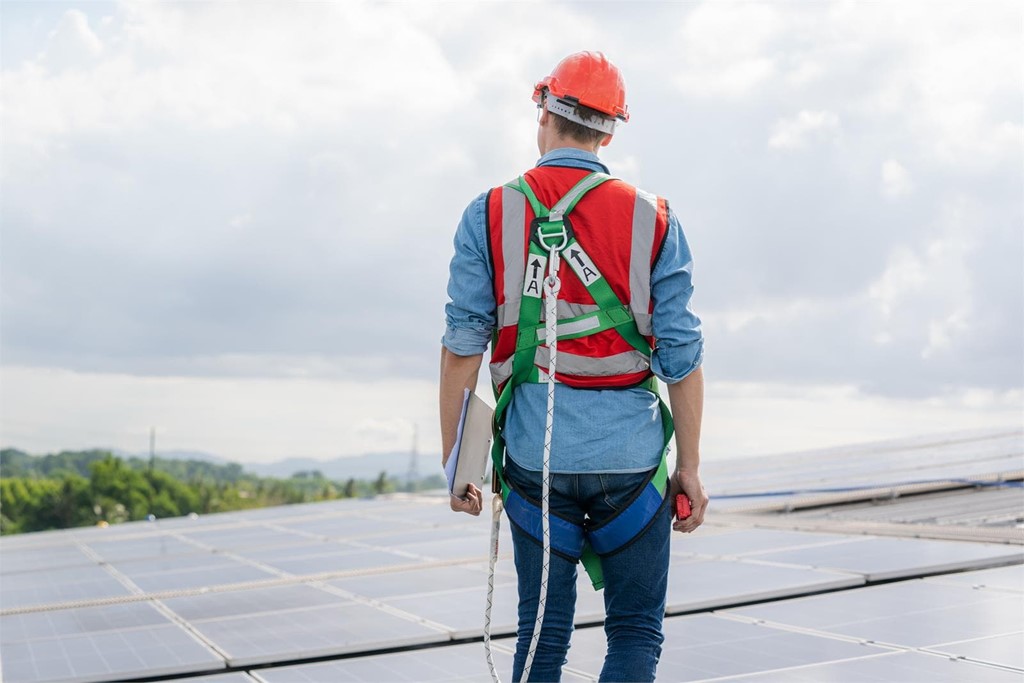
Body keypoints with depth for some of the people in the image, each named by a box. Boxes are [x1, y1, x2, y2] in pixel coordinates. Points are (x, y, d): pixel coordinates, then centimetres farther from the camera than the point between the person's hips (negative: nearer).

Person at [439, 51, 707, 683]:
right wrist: (690, 467, 6)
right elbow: (681, 356, -2)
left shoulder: (489, 216, 0)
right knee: (637, 631, 11)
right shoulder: (654, 222, -1)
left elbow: (463, 345, -4)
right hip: (630, 454, -1)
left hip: (536, 455, 1)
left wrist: (455, 459, 3)